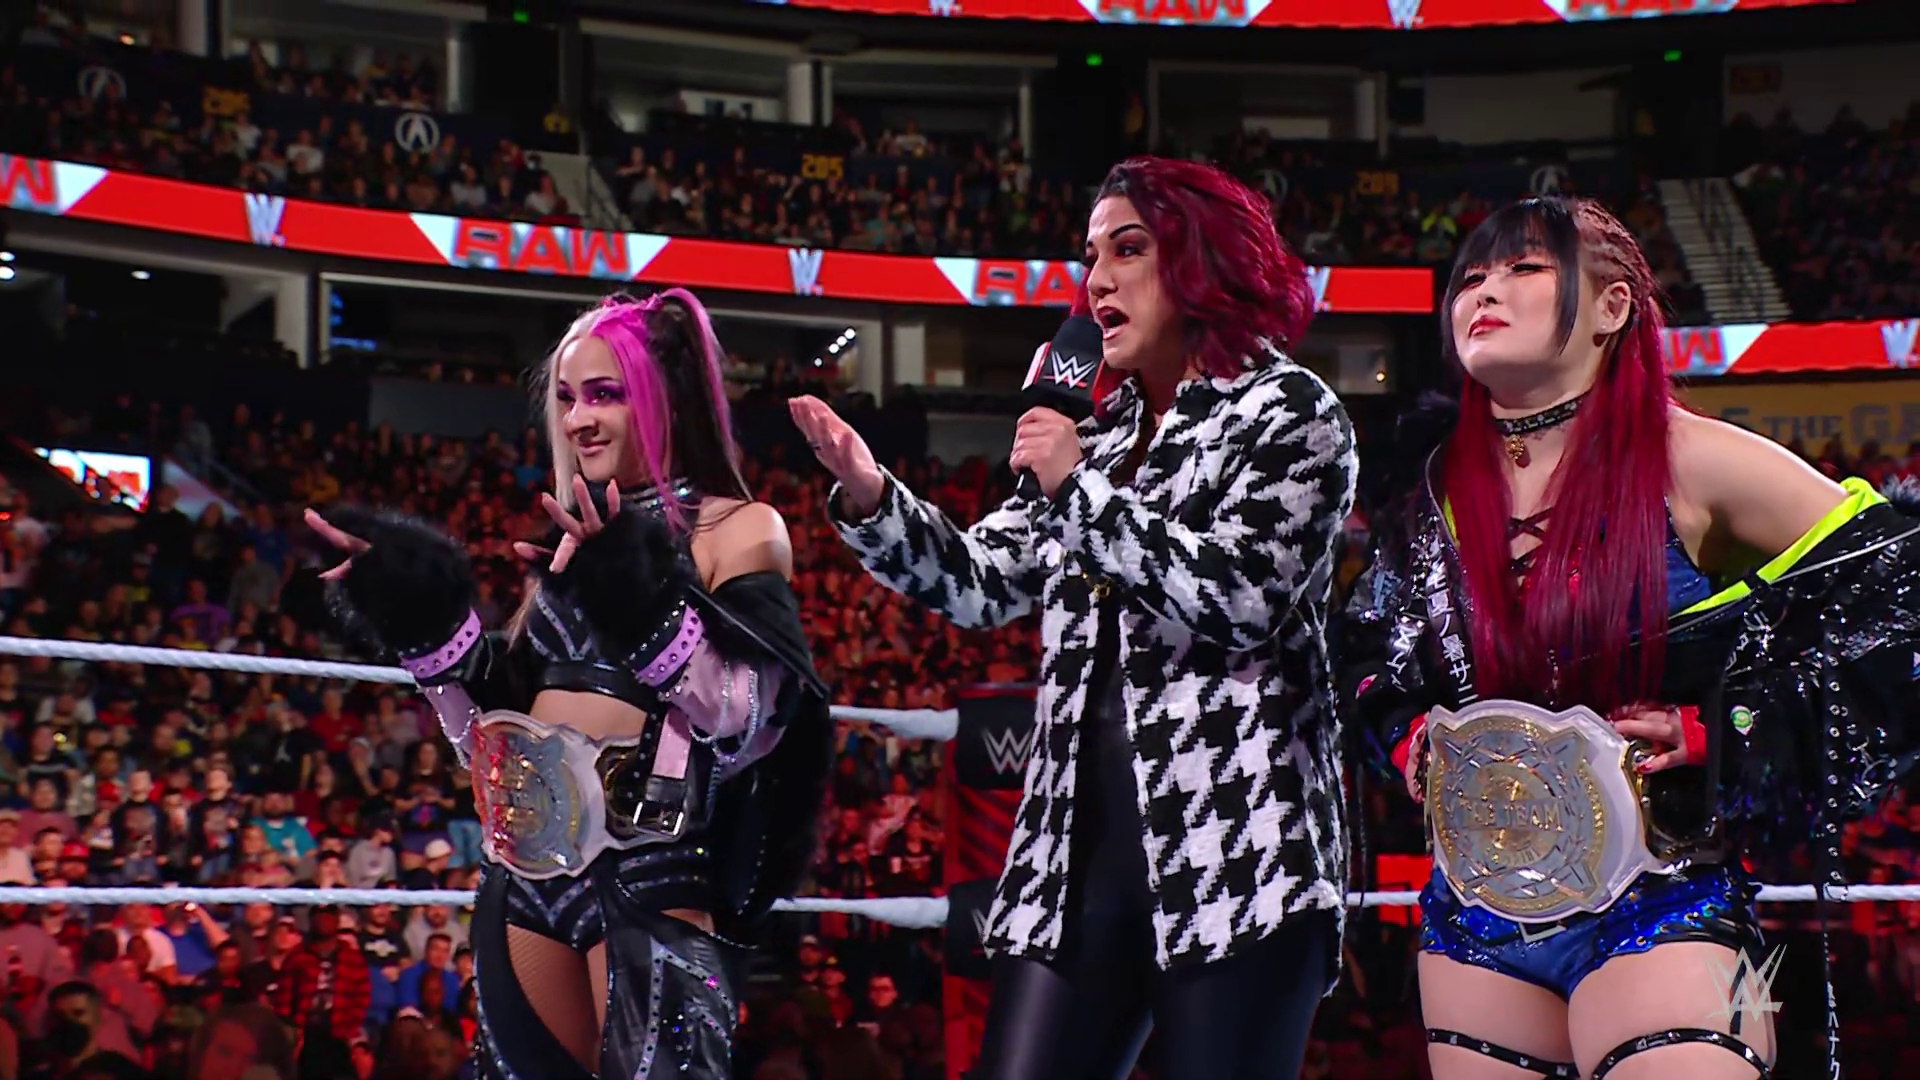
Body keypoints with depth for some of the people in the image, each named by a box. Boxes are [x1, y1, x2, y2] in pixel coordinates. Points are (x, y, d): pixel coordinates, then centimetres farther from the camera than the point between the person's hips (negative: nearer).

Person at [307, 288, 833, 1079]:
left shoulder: (738, 529, 0)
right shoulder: (575, 538, 18)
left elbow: (744, 727, -14)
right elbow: (493, 734, 17)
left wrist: (647, 608, -23)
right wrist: (429, 625, 6)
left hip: (647, 865, -7)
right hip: (530, 864, 7)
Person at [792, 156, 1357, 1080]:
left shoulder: (1287, 411, 1)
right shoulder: (1103, 433, 20)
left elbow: (1243, 590, -15)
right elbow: (979, 582, 21)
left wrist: (1078, 487, -13)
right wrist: (869, 497, 4)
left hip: (1239, 842, -6)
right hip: (1082, 847, 6)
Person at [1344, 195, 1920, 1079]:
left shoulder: (1688, 466, -8)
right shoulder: (1437, 490, 5)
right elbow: (1371, 653, 24)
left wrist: (1722, 735, -11)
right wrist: (1409, 733, 4)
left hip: (1656, 910, -5)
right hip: (1476, 916, 5)